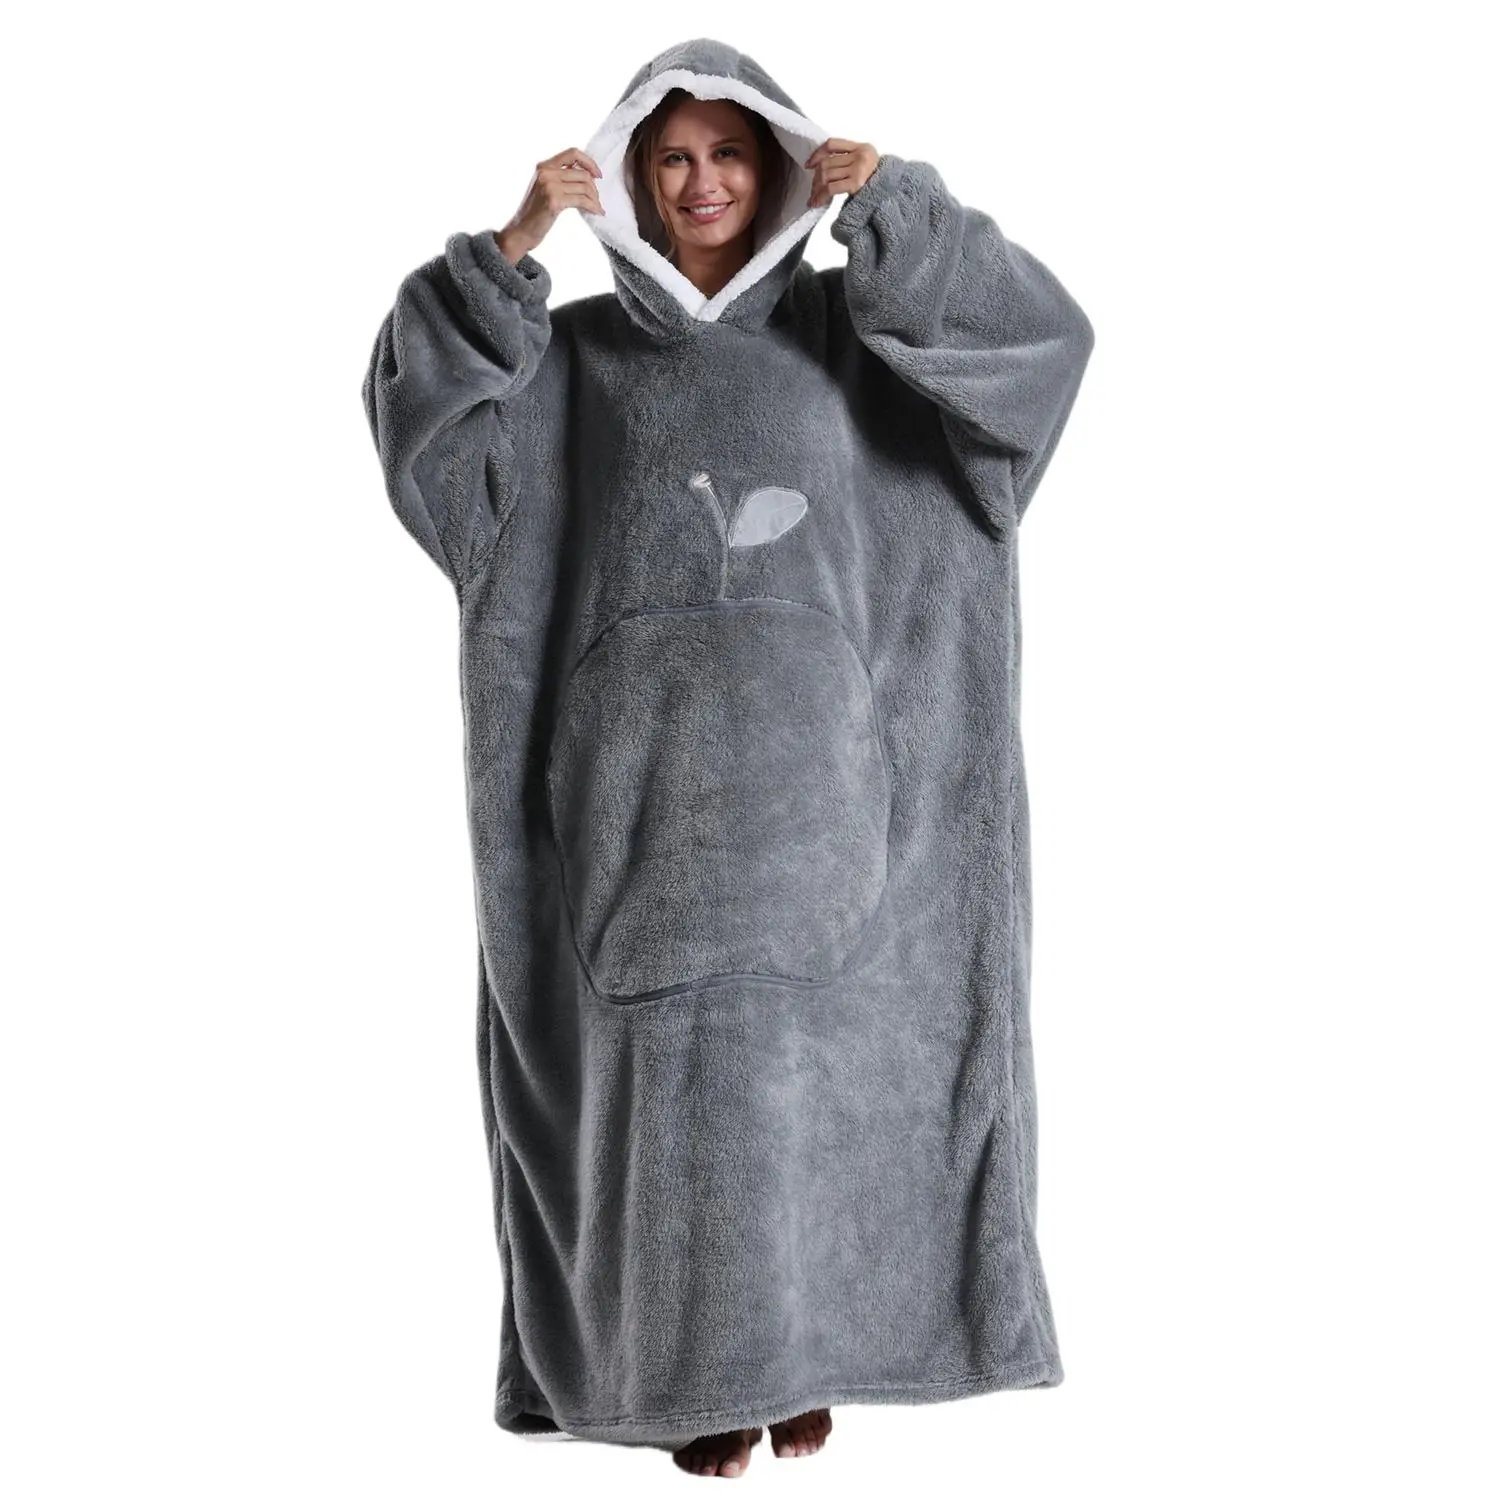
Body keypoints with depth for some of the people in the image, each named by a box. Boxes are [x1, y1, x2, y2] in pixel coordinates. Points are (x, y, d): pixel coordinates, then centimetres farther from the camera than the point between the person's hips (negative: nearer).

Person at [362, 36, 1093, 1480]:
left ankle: (802, 1344, 18)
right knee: (677, 1059, -2)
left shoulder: (851, 327, 12)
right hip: (651, 766, 0)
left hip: (812, 762, 1)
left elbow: (1042, 329, 0)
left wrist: (888, 205, -10)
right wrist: (507, 253, -13)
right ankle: (700, 1363, 10)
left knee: (811, 1056, 4)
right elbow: (425, 424, -3)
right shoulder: (574, 351, 11)